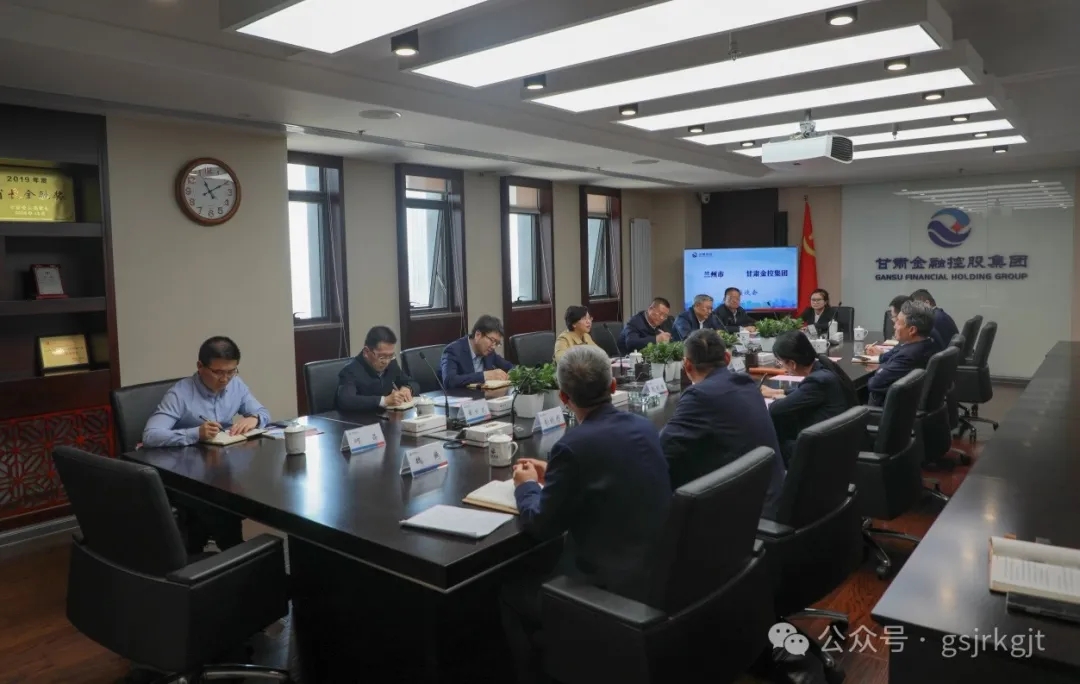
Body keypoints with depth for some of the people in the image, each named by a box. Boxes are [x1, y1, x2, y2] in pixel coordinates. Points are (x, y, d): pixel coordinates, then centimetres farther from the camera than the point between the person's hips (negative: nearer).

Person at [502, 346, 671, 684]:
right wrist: (551, 476, 19)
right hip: (657, 569, 8)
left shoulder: (574, 444, -22)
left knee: (511, 592, 15)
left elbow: (541, 525, -11)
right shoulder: (644, 426, 0)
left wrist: (527, 486, 8)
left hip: (612, 584, -7)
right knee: (540, 565, 26)